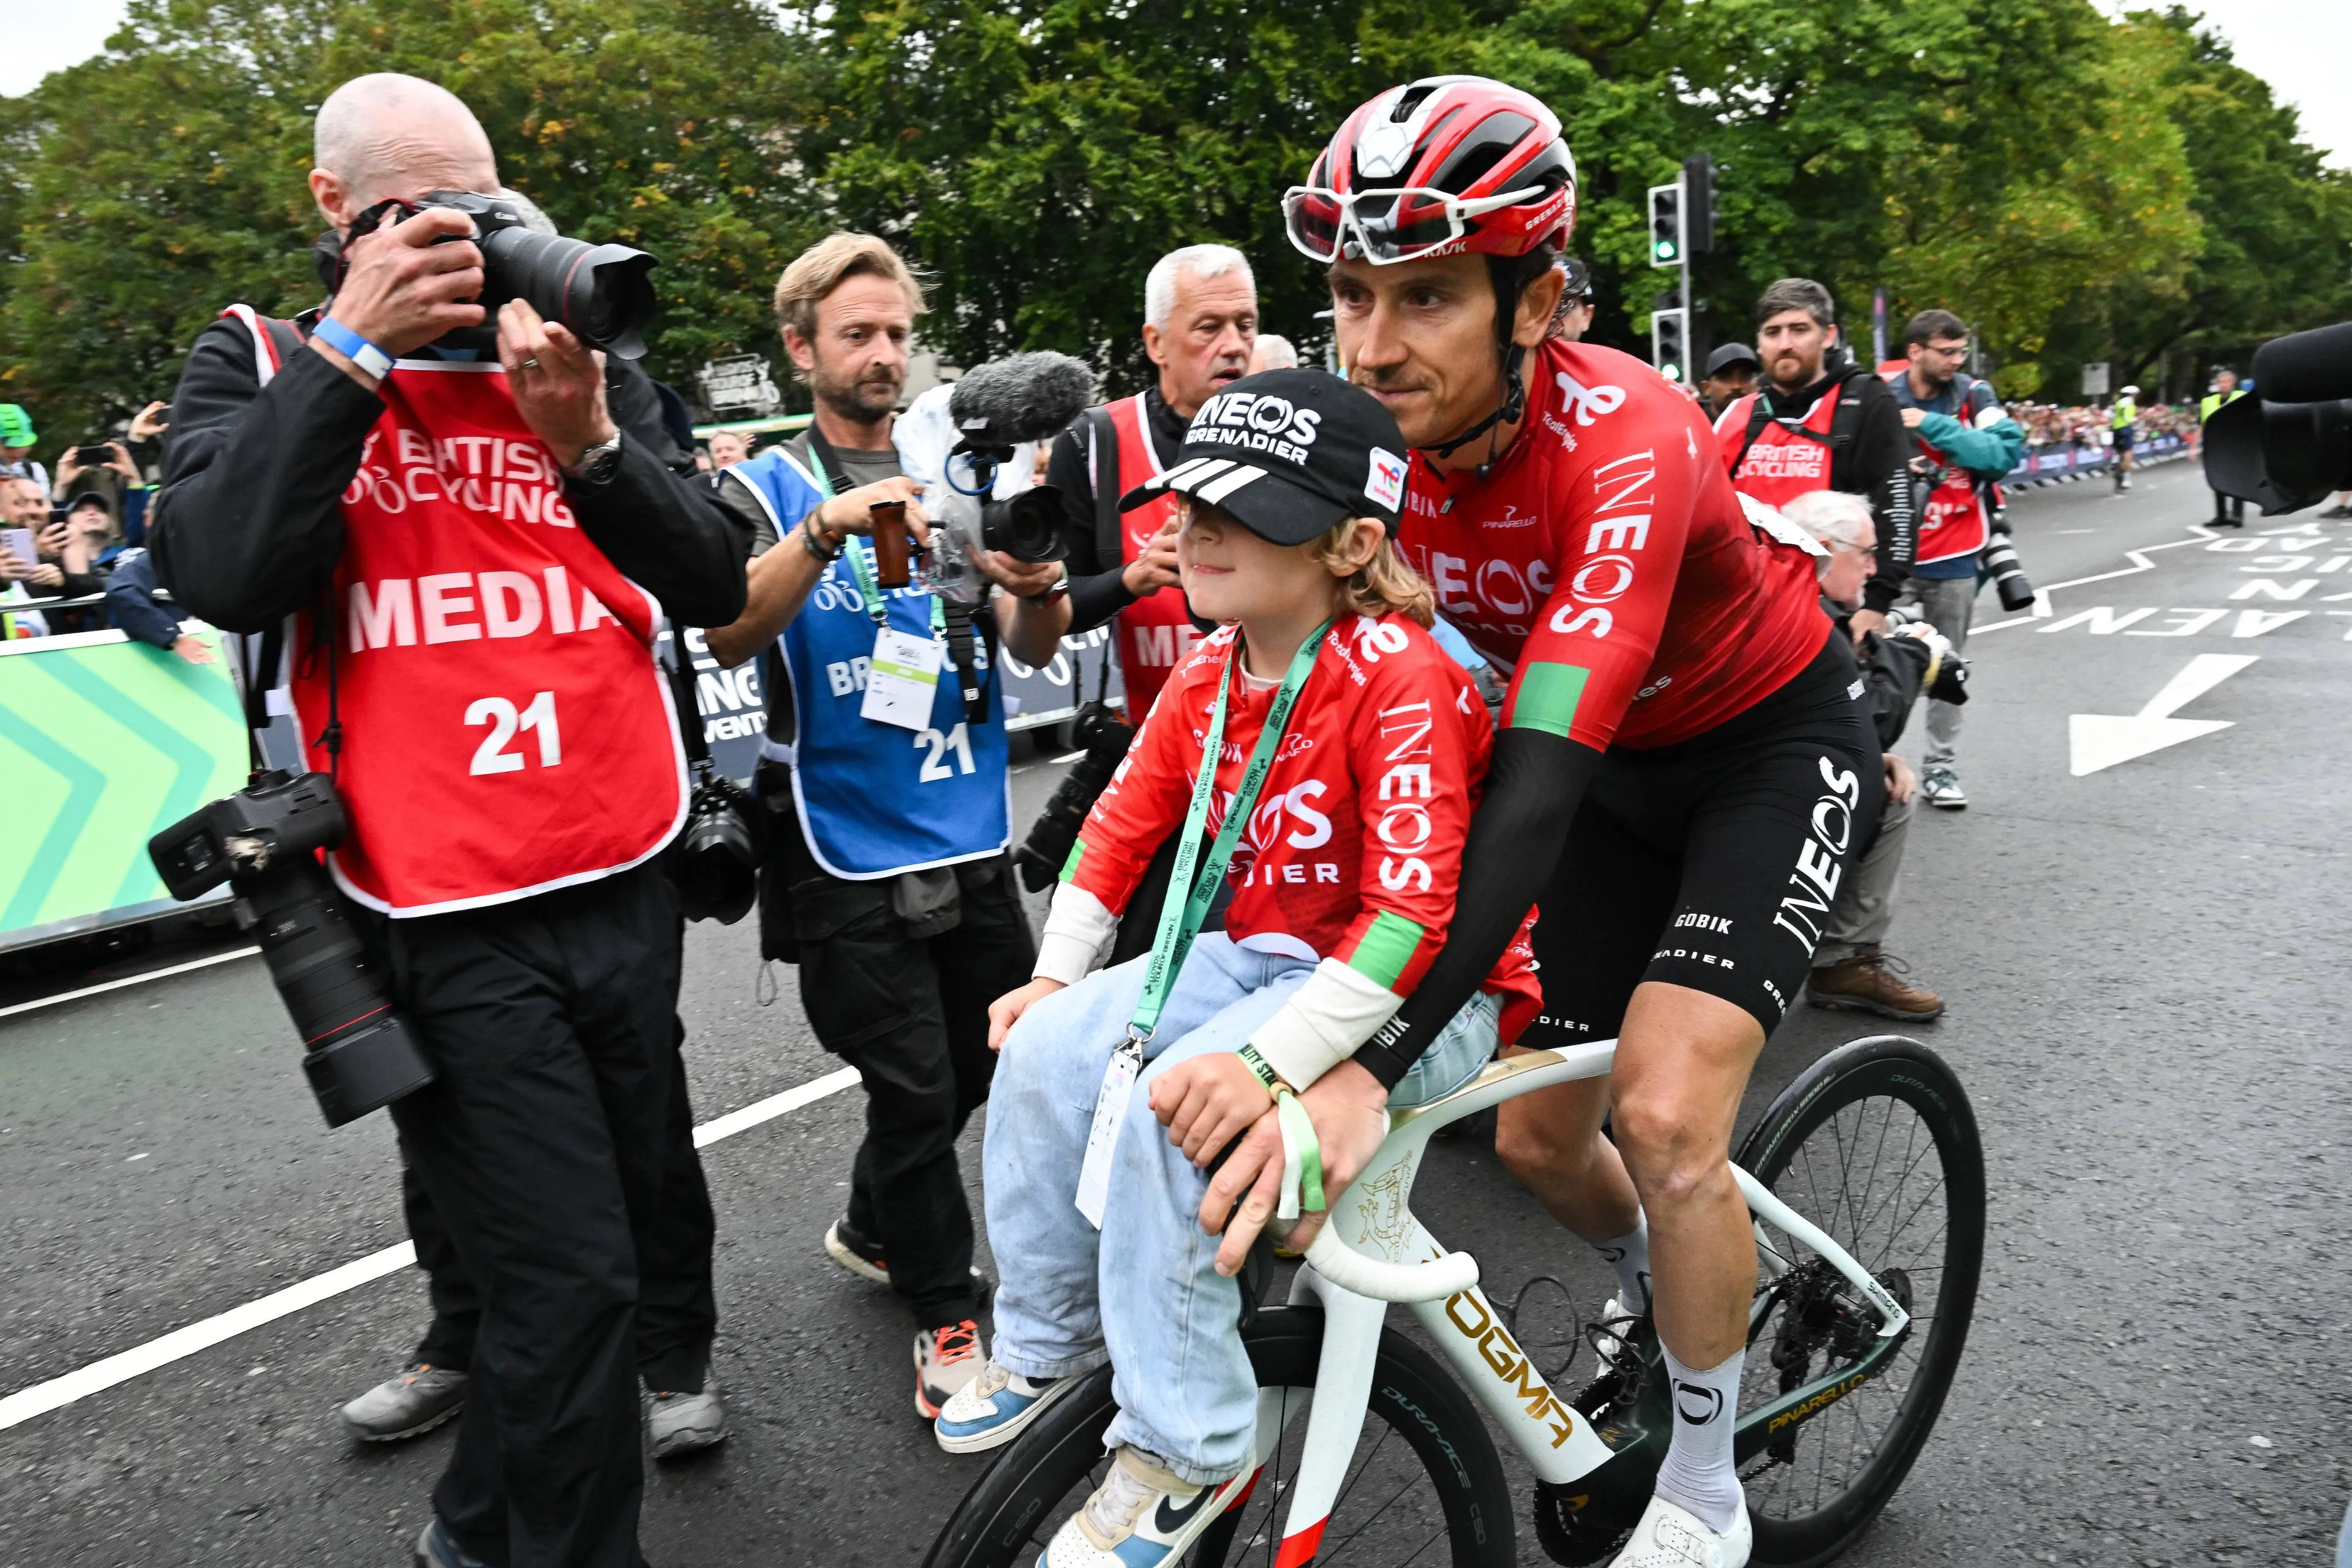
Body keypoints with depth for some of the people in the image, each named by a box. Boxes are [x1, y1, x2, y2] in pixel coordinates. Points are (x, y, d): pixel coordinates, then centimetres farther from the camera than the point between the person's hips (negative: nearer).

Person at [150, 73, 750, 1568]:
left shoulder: (585, 356, 10)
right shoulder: (263, 361, 5)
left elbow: (716, 584, 1)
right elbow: (221, 576, -14)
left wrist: (589, 439, -14)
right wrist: (358, 345, -16)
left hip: (628, 890, 4)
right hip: (446, 923, -4)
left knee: (605, 1250, 17)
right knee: (575, 1284, -7)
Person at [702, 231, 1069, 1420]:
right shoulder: (763, 489, 1)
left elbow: (1030, 650, 2)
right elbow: (729, 636, -19)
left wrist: (1041, 589, -20)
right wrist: (827, 528, -33)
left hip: (970, 843, 5)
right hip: (850, 858, -4)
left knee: (990, 1064, 14)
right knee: (914, 1090, 0)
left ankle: (873, 1229, 40)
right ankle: (945, 1315, 21)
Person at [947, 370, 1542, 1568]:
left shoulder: (1399, 675, -24)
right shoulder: (1208, 671, 0)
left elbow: (1413, 908, -31)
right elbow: (1122, 822, 10)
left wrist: (1269, 1059, -36)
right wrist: (1056, 974, 3)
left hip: (1417, 988, -7)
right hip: (1260, 955, 8)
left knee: (1169, 1108, -28)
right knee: (1044, 1053, -7)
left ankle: (1185, 1451, -9)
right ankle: (1050, 1340, 16)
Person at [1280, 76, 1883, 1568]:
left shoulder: (1626, 442, -36)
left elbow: (1536, 786, -45)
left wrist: (1364, 1066, -54)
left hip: (1773, 740, -5)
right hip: (1627, 768, 6)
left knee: (1665, 1119, -20)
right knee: (1538, 1135, 7)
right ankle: (1658, 1281, 42)